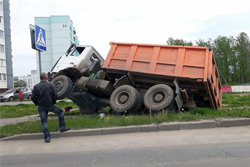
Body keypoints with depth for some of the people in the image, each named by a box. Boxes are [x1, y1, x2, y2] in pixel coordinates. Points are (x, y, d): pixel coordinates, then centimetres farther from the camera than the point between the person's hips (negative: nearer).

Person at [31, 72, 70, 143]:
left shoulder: (36, 86, -1)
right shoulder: (51, 85, -7)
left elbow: (33, 97, -2)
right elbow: (55, 95, -10)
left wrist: (37, 103, 12)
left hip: (41, 107, 2)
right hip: (50, 105, -2)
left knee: (44, 122, 7)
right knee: (60, 112, 21)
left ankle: (47, 138, 6)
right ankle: (62, 127, 18)